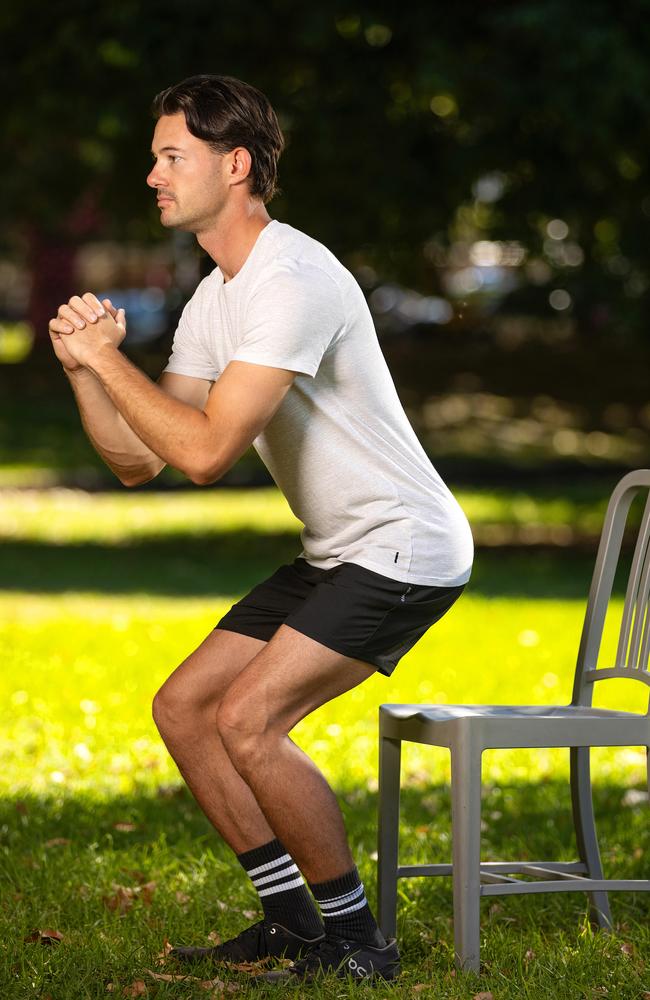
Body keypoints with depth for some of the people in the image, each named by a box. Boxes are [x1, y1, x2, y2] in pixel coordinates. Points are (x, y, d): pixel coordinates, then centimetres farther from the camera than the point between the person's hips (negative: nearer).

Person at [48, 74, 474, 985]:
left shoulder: (293, 282, -22)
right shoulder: (215, 301, 10)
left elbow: (206, 451, -29)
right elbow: (136, 460, 11)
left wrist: (109, 359, -18)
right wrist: (86, 370, -5)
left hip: (404, 550, -10)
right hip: (334, 551, 10)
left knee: (247, 721, -20)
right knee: (183, 706, 8)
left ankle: (357, 941, -4)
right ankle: (293, 921, 16)